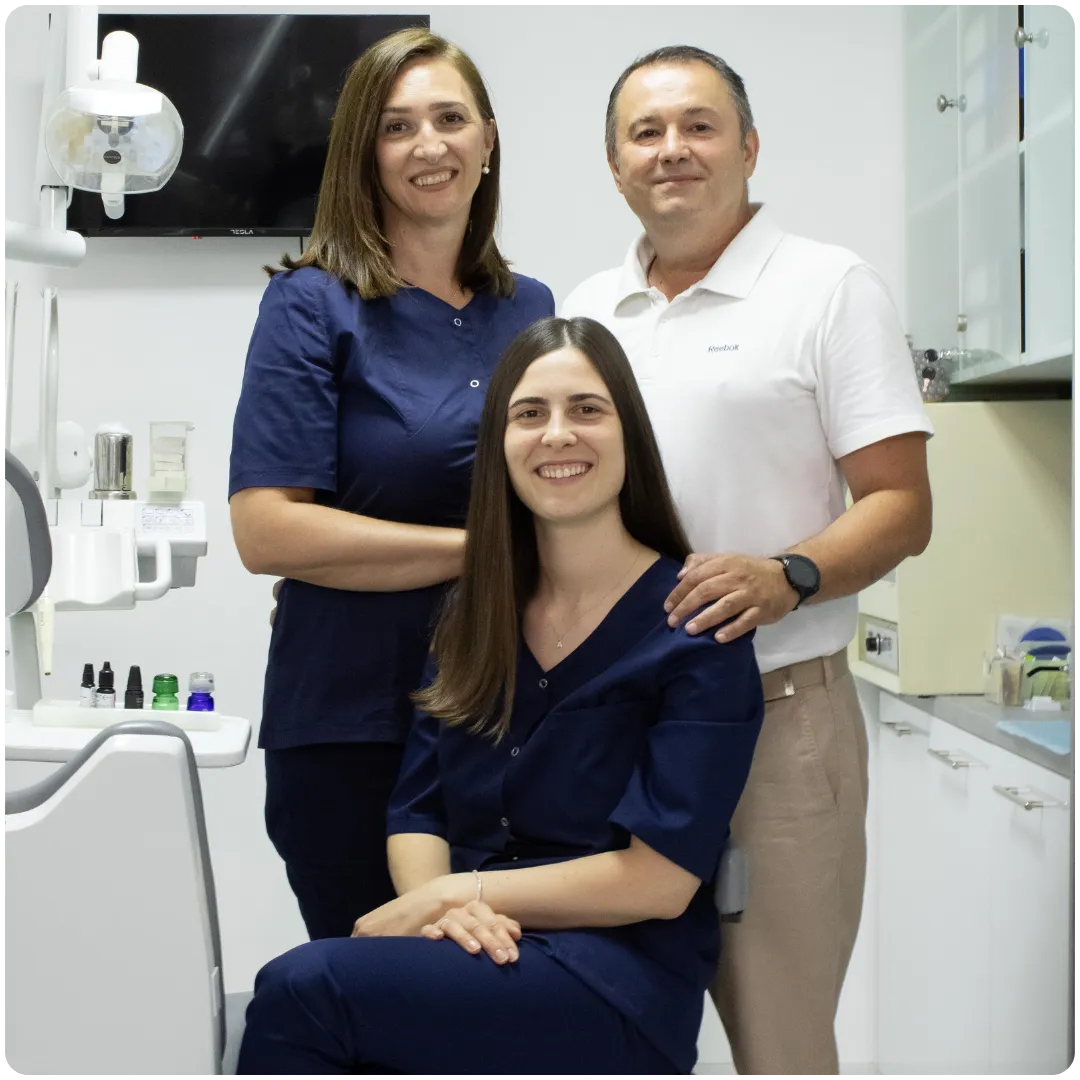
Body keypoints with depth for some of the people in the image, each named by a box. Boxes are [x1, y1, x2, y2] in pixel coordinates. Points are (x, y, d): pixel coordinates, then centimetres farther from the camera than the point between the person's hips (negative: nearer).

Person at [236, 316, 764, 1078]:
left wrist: (464, 892, -13)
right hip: (480, 956, 5)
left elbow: (661, 878, -12)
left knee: (298, 991, -27)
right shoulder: (475, 614, 13)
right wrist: (437, 904, -13)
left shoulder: (693, 625, -5)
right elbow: (417, 810, 10)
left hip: (618, 979, -4)